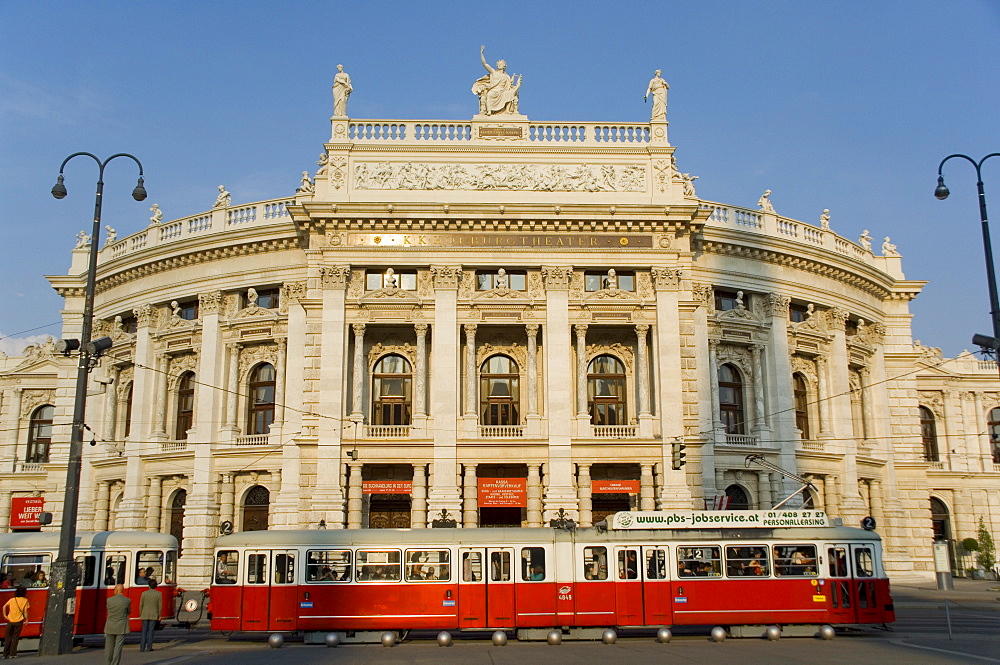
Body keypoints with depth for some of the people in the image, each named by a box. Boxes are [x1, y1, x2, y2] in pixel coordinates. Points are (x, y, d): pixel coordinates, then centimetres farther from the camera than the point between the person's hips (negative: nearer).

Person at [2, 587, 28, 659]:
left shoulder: (12, 600, 11)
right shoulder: (25, 600, 2)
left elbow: (4, 606, 1)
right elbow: (25, 611, -5)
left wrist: (5, 615, 2)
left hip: (10, 621, 3)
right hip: (18, 621, -3)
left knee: (8, 638, 11)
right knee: (15, 638, 4)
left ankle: (5, 654, 10)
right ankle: (12, 654, 1)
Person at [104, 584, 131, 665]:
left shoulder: (109, 600, -5)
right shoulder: (127, 601, -8)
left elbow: (108, 610, 13)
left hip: (110, 628, 2)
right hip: (121, 628, -2)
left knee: (109, 648, 12)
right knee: (118, 647, 1)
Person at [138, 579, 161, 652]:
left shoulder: (144, 593, -2)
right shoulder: (159, 594, -3)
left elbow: (141, 605, 2)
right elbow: (160, 606, -1)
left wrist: (141, 614, 13)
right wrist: (159, 616, 9)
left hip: (145, 615, 1)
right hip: (154, 615, -1)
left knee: (144, 631, 7)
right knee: (151, 631, 3)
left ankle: (142, 647, 5)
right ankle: (149, 647, 1)